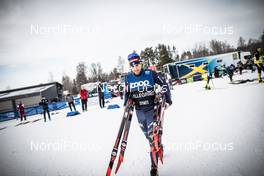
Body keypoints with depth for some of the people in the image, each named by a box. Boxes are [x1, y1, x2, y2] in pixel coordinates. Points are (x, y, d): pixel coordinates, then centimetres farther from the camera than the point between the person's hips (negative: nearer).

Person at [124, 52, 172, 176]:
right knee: (147, 135, 16)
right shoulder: (128, 78, -1)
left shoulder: (150, 74, -10)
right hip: (139, 111, 4)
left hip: (151, 109, -4)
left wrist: (168, 100, -3)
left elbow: (164, 85, -1)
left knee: (152, 135, -8)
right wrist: (126, 105, 2)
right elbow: (127, 93, 14)